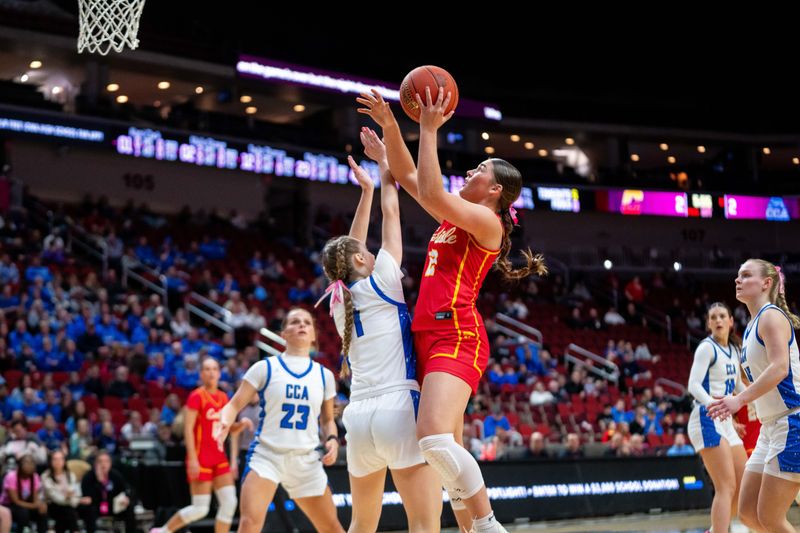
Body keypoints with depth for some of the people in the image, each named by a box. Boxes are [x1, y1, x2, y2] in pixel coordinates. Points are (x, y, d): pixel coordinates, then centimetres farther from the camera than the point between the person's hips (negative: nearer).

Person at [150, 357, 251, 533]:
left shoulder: (223, 397, 11)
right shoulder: (197, 396, -9)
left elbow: (229, 428, 21)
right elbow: (188, 429, -14)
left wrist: (241, 424, -1)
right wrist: (192, 458, -20)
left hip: (219, 458, 7)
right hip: (201, 460, -7)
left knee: (229, 502, -1)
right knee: (200, 509, -6)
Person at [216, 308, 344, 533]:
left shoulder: (323, 375, 9)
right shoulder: (265, 368, -1)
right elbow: (235, 404, -4)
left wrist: (333, 439, -2)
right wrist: (225, 423, -25)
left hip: (306, 461, 4)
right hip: (266, 454, -4)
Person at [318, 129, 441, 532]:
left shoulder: (340, 301, 15)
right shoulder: (381, 283, 1)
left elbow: (350, 248, 30)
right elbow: (391, 214, 9)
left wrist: (365, 191, 35)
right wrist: (384, 163, 21)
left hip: (359, 416, 7)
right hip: (400, 408, -7)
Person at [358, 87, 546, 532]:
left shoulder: (486, 220, -5)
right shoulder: (455, 217, 19)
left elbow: (430, 194, -19)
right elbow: (407, 176, 24)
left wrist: (429, 130, -13)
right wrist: (389, 124, 14)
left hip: (456, 337, -10)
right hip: (429, 336, 10)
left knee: (436, 439, -26)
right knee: (447, 452, 8)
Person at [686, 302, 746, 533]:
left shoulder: (733, 349, 15)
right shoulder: (707, 347, -9)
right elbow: (694, 385, -20)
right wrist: (712, 404, -37)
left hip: (724, 422, 9)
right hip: (707, 421, -9)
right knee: (726, 488, -17)